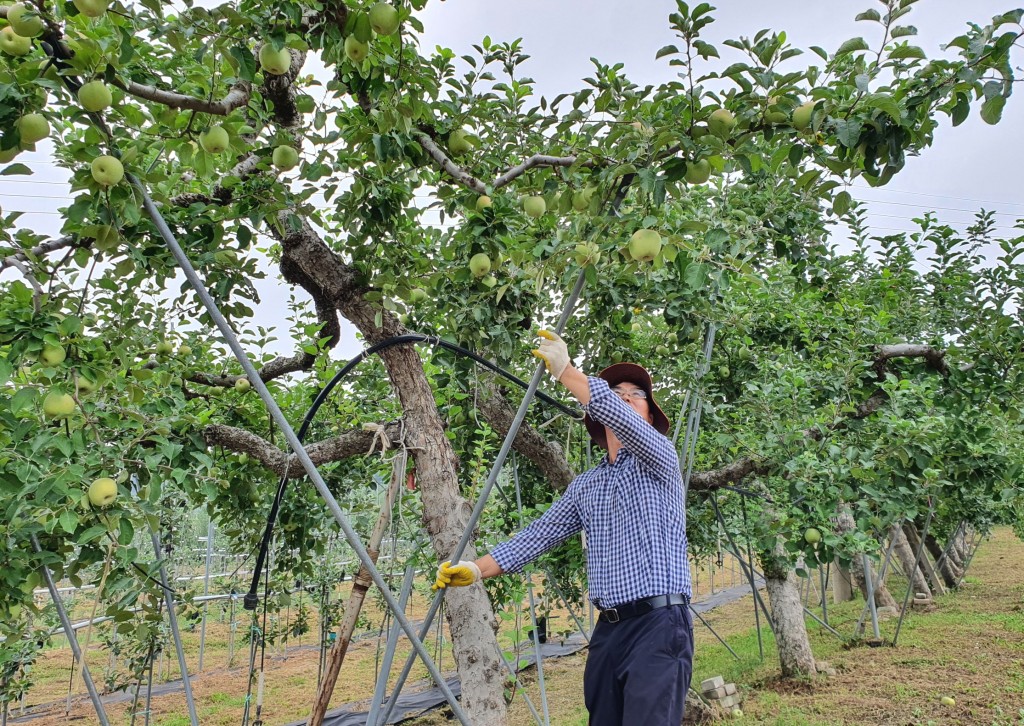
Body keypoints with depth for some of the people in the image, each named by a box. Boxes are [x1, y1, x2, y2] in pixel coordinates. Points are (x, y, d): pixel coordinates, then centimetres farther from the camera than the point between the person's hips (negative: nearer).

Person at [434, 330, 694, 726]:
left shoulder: (660, 459, 1)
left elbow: (619, 417, -19)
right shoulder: (585, 485, 18)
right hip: (608, 627, 6)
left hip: (659, 623, -6)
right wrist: (477, 568, 7)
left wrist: (565, 371, -20)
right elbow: (540, 534, 15)